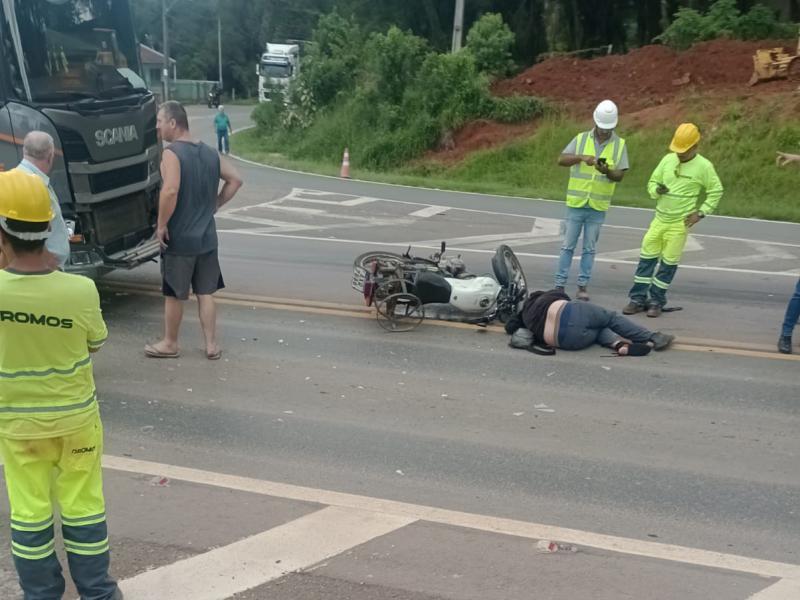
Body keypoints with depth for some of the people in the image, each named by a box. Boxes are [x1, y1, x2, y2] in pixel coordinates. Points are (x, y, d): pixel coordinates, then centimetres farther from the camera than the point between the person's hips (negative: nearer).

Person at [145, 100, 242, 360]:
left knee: (174, 294, 9)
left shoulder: (172, 153, -15)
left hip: (179, 238, -6)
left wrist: (161, 225, -18)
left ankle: (170, 344, 23)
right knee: (205, 293, 13)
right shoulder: (209, 153, 7)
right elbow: (235, 180, 12)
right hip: (207, 237, 6)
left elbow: (171, 190, -28)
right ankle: (211, 345, 16)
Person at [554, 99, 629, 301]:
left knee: (589, 248, 8)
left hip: (599, 206, 0)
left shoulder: (620, 144, 2)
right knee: (568, 245, 4)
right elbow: (561, 159, -7)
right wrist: (581, 157, -24)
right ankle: (559, 284, 10)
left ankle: (583, 286, 15)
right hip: (576, 203, 0)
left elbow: (620, 175, -2)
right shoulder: (581, 139, 2)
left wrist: (607, 171, -24)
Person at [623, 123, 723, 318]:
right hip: (659, 219, 4)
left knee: (669, 262, 1)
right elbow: (652, 182, 10)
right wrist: (657, 190, -13)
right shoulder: (668, 159, 3)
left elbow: (716, 191, 1)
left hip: (680, 223, -4)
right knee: (647, 257, 4)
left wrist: (701, 213, -6)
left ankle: (656, 301, 12)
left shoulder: (703, 166, -7)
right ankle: (638, 298, 11)